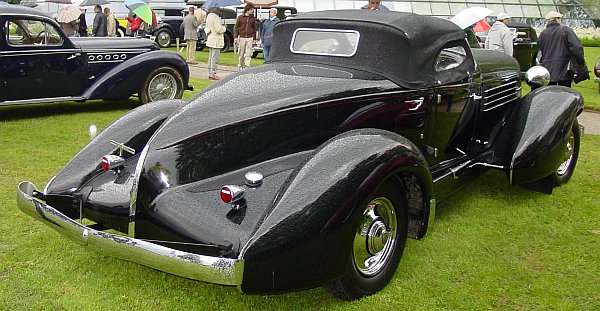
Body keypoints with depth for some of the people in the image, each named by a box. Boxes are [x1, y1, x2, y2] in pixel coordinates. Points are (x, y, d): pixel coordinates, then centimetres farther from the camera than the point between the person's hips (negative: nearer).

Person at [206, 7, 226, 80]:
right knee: (215, 58, -7)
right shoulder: (215, 17, -18)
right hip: (216, 40, -10)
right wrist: (224, 27, -5)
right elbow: (218, 30, -21)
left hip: (210, 40, 10)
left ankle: (210, 73, 19)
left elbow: (207, 28, 21)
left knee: (211, 58, 14)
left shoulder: (209, 16, 12)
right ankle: (213, 75, -6)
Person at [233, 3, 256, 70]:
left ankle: (246, 66, -6)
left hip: (250, 38, 1)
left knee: (248, 54, -7)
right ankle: (240, 66, 20)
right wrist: (235, 37, -4)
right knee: (241, 54, 5)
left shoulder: (253, 18, 7)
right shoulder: (240, 17, 2)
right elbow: (236, 27, 4)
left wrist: (254, 38, 12)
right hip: (241, 38, -1)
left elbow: (254, 29, 14)